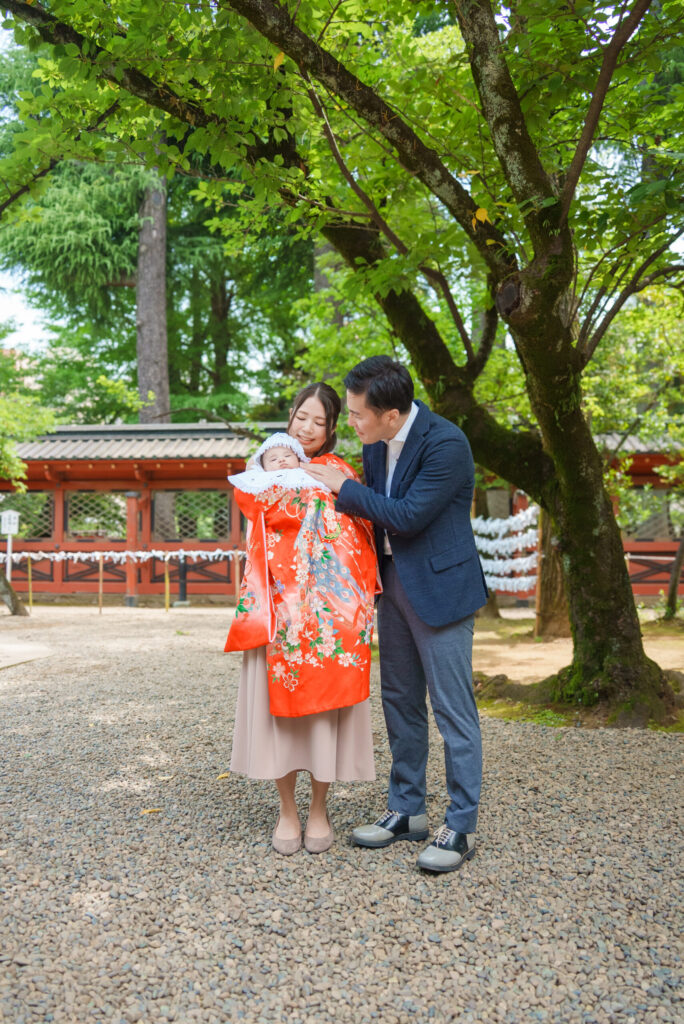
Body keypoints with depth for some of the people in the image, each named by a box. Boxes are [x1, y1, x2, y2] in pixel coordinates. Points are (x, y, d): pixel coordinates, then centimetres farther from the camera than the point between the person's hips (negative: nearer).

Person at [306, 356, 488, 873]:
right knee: (400, 702, 15)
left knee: (453, 709, 0)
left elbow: (408, 515, -21)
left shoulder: (446, 443, -20)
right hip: (394, 582, 8)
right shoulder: (376, 441, 4)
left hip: (440, 587, -8)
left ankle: (461, 827, 12)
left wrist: (344, 487, -13)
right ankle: (407, 811, 29)